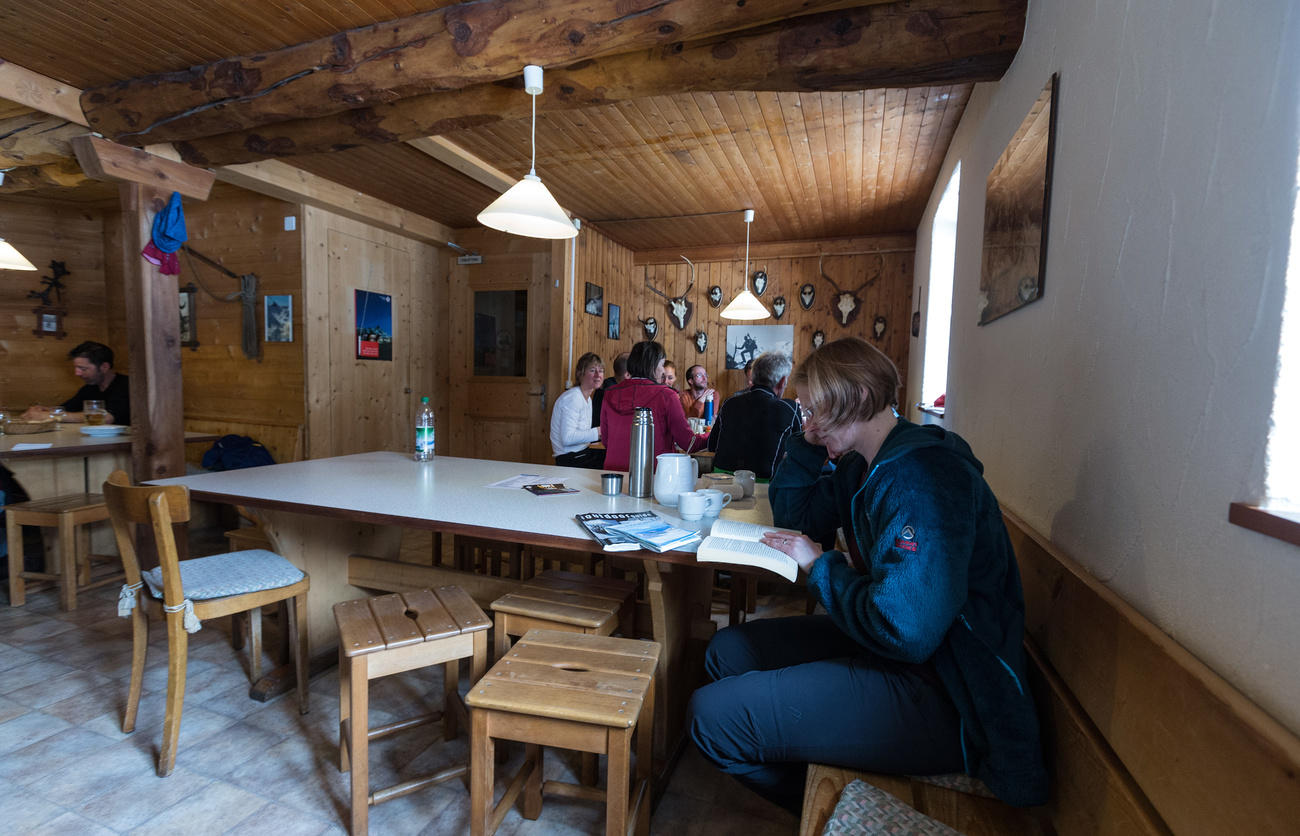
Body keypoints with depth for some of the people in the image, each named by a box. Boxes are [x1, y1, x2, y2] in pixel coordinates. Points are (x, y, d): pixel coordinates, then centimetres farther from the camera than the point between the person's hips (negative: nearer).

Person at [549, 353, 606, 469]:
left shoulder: (588, 399, 14)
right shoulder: (572, 398, -16)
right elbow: (567, 438, -24)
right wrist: (598, 432, -21)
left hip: (583, 453, 9)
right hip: (571, 461, -9)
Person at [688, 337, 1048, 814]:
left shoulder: (922, 476, -25)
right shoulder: (865, 467, 7)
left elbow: (903, 631, -31)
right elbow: (794, 515, 19)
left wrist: (821, 565, -15)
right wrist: (809, 443, 5)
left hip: (941, 700, -10)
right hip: (883, 647, 10)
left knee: (713, 715, -16)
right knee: (727, 652, 13)